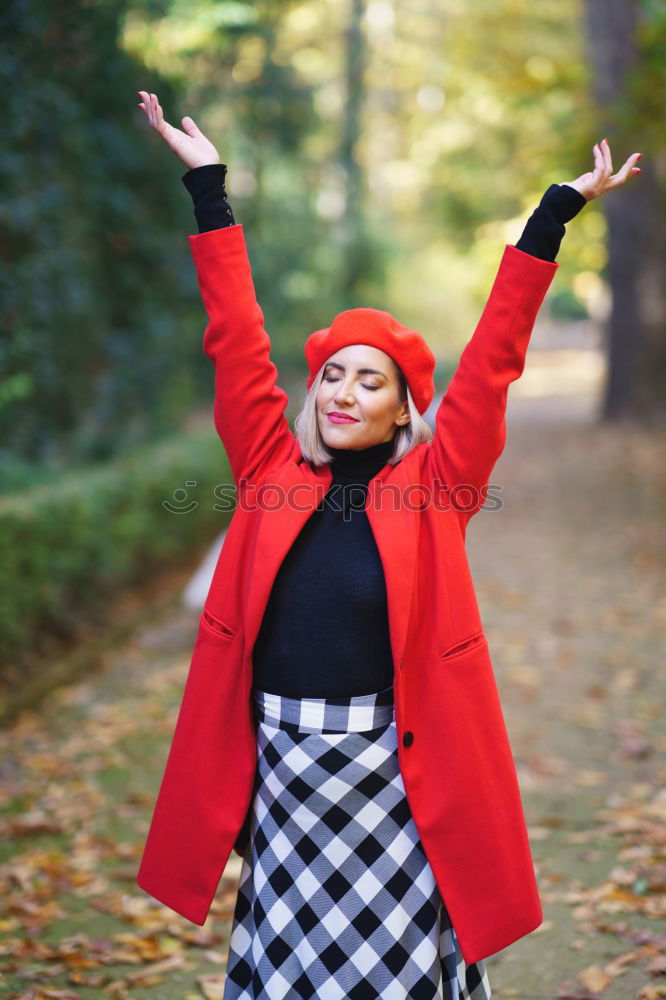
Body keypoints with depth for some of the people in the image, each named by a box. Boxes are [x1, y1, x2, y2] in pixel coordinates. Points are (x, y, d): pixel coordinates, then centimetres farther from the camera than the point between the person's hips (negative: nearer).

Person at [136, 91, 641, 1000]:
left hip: (393, 767, -2)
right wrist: (206, 184, 4)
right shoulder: (272, 474, 3)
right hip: (281, 765, 2)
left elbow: (493, 360, -4)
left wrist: (556, 213, -6)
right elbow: (237, 342, 3)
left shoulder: (433, 485, -1)